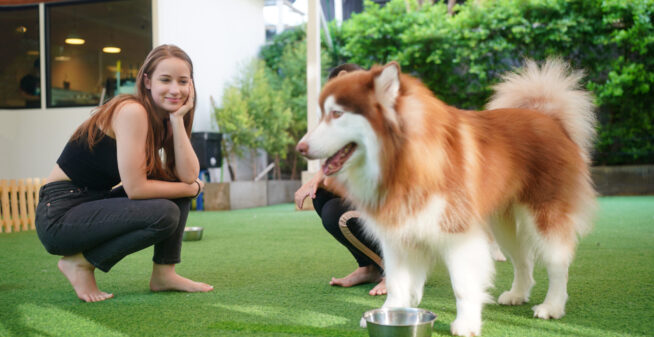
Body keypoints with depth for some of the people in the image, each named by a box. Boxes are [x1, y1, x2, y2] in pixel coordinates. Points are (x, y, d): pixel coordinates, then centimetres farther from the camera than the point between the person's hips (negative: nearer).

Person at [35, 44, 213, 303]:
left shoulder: (164, 121, 5)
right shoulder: (132, 111, -20)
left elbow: (189, 176, -9)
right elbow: (135, 187, -22)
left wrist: (178, 119, -12)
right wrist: (191, 189, -9)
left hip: (97, 203, 9)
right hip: (60, 216, -9)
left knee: (180, 186, -1)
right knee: (164, 214, -24)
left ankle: (164, 273, 4)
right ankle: (80, 262, -5)